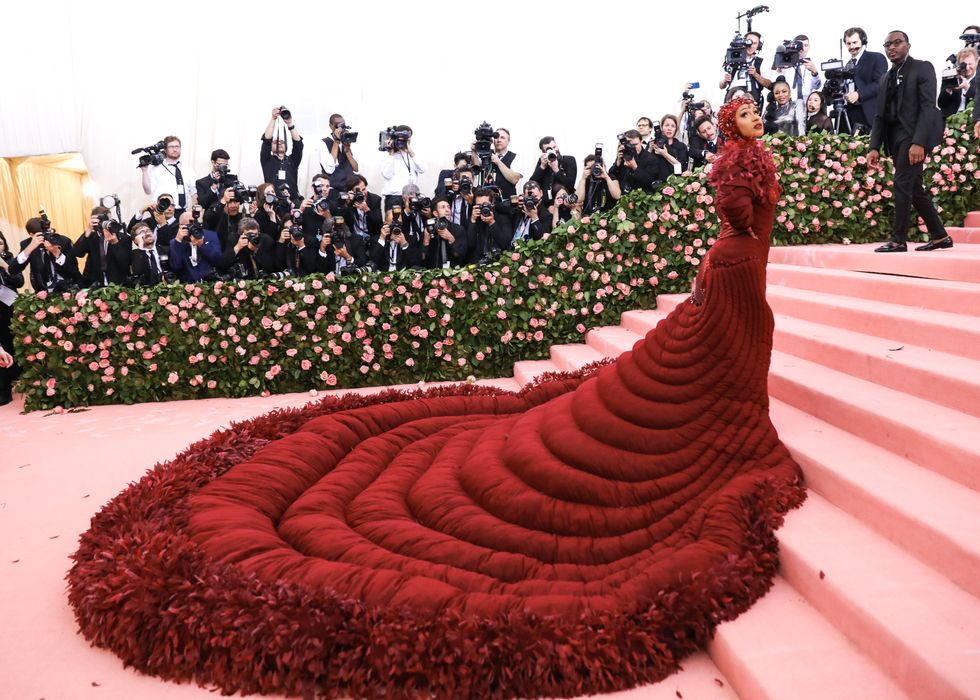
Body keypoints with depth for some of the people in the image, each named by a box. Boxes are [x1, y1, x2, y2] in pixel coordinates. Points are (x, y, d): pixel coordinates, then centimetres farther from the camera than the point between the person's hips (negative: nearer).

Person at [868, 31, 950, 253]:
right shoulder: (888, 78, 19)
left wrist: (919, 142, -23)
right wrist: (875, 147, 2)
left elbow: (928, 107, -12)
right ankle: (940, 236, 15)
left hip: (913, 135, -7)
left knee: (902, 183, -12)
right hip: (896, 138, 7)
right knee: (914, 189, 8)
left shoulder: (922, 68, -1)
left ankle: (898, 240, -8)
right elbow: (880, 115, 15)